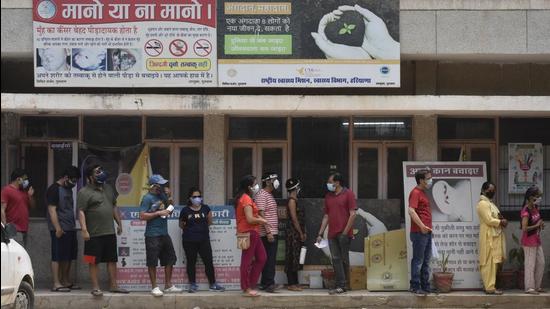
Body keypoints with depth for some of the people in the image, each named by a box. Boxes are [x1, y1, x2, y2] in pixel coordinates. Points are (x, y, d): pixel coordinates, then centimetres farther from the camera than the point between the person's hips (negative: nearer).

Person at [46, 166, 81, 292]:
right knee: (57, 257, -7)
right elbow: (52, 210, -15)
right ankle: (56, 284, -7)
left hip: (70, 229, 9)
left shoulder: (68, 189, 19)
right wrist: (57, 228, -20)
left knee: (68, 258, 11)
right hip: (60, 230, -9)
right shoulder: (54, 189, -9)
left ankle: (66, 282, 18)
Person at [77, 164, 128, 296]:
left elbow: (114, 207, 23)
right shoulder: (84, 192, -8)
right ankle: (95, 287, 4)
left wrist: (119, 223, 19)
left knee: (112, 260, 9)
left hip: (110, 232, 7)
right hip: (94, 235, -7)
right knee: (94, 262, -1)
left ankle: (114, 286, 15)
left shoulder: (108, 189, 15)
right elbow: (81, 212, -14)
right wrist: (84, 230, -22)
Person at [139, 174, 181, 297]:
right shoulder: (147, 198, -11)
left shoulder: (162, 195, 10)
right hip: (153, 235, -8)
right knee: (152, 262, -2)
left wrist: (169, 198, 5)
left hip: (164, 233, 8)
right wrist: (158, 213, -18)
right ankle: (154, 287, 5)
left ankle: (168, 285, 23)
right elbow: (142, 216, -18)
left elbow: (169, 210, 21)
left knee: (170, 259, 13)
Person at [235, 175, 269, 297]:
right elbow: (250, 219, -21)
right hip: (249, 232, -10)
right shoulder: (246, 199, -15)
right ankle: (247, 289, 1)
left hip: (252, 233, 10)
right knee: (247, 260, -4)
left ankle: (250, 285, 17)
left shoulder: (243, 198, 17)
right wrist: (261, 220, -6)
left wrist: (259, 219, 7)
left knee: (262, 257, 13)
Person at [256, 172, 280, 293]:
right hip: (267, 233, -10)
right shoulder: (261, 195, -12)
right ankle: (269, 284, -10)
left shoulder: (270, 195, 18)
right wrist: (268, 232, -23)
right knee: (270, 259, -10)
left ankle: (265, 283, 15)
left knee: (270, 259, 11)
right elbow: (261, 214, -19)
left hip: (273, 233, 10)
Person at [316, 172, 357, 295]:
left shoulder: (348, 194, -2)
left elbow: (352, 214, -8)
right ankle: (340, 286, -1)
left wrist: (345, 231, -14)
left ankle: (345, 284, 9)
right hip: (332, 234, 6)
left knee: (344, 259, 1)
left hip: (343, 234, -6)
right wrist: (320, 234, 11)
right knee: (336, 259, 0)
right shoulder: (328, 196, 16)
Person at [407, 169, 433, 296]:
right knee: (418, 260, -6)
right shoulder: (416, 193, -12)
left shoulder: (423, 193, 18)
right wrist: (421, 226, -26)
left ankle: (425, 286, 17)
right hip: (419, 232, -10)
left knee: (426, 260, 12)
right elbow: (411, 210, -23)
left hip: (426, 232, 10)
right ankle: (415, 287, -2)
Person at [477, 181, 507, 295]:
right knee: (490, 262, -10)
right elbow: (489, 220, -20)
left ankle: (489, 285, 14)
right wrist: (501, 222, -9)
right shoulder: (483, 203, -12)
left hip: (495, 237, 10)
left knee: (493, 262, 10)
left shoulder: (490, 203, 20)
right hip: (489, 237, -10)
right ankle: (490, 287, -10)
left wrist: (502, 221, 1)